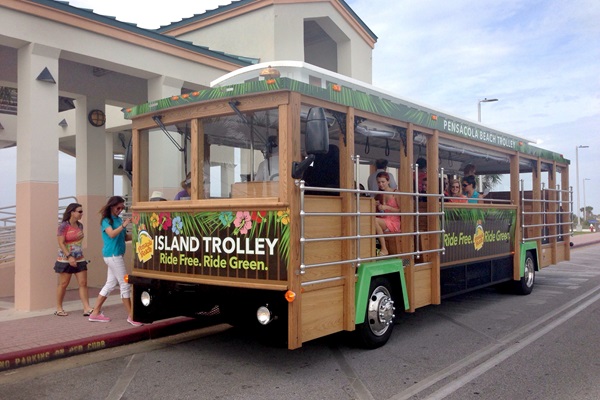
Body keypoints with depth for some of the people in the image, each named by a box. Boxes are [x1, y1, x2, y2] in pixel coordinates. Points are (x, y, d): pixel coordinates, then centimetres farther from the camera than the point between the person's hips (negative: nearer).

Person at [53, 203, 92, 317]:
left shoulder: (80, 225, 9)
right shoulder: (64, 226, -11)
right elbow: (61, 243, -15)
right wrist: (69, 257, -23)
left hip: (79, 259, 6)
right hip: (65, 260, -6)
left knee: (83, 283, 0)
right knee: (63, 284, 4)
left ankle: (87, 308, -1)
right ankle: (59, 308, 18)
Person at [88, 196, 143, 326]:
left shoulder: (119, 219, 12)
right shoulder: (106, 220, -8)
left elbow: (125, 237, 14)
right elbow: (112, 234, -24)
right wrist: (123, 225, -35)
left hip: (116, 255, 8)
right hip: (112, 255, -8)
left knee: (110, 284, 13)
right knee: (125, 285, -7)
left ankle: (95, 313, 21)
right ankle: (131, 316, -2)